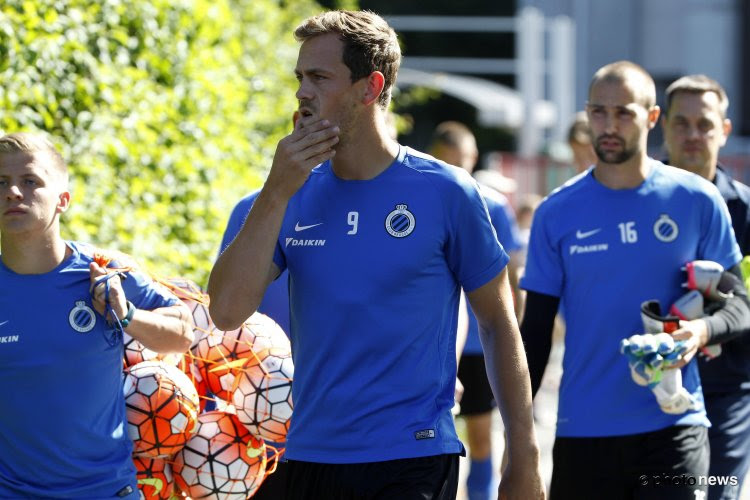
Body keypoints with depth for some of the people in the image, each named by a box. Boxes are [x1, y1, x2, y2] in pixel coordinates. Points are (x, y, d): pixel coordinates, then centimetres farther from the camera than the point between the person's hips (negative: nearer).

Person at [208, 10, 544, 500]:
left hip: (411, 461, -4)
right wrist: (277, 193, -11)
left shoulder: (444, 192, -4)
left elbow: (499, 324, 2)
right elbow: (227, 312, -5)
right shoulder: (297, 194, 6)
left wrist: (525, 460, -1)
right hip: (309, 455, 4)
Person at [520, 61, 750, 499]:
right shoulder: (557, 213, 4)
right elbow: (536, 330, 8)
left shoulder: (697, 200, 1)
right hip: (583, 432, 1)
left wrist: (703, 330, -16)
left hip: (673, 426, -1)